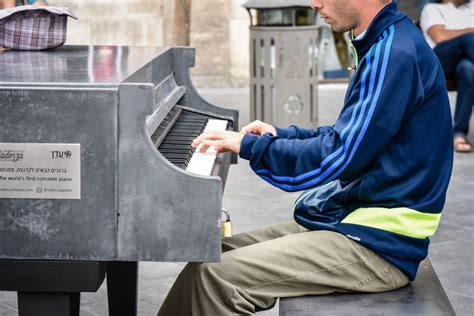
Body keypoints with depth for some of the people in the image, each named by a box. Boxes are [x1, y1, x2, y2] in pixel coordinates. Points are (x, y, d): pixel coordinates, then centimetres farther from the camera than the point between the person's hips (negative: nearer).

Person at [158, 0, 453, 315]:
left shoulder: (396, 55, -19)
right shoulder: (385, 44, 14)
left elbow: (339, 156, -22)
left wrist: (250, 145, -12)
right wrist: (281, 135, 14)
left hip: (378, 247, -10)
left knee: (218, 278, -19)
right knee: (211, 256, 4)